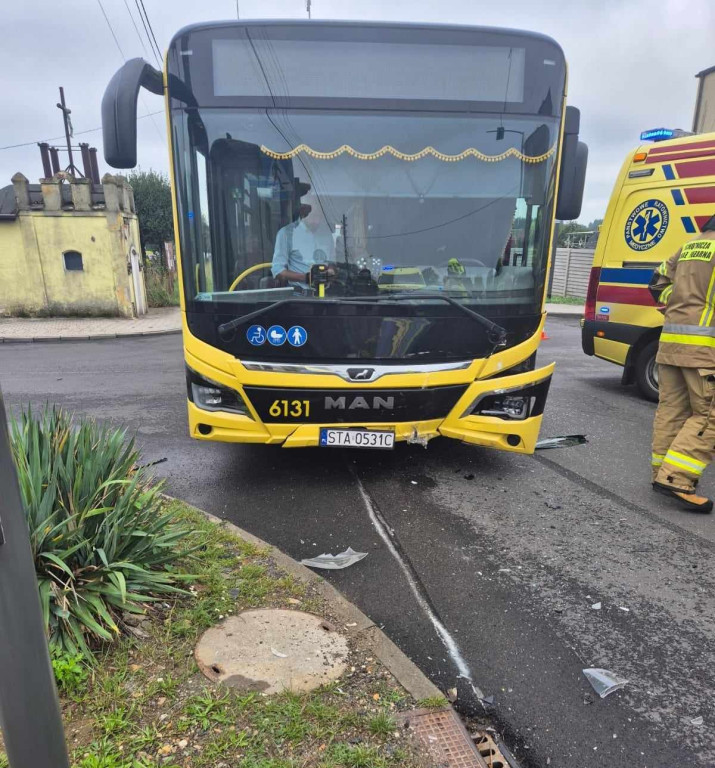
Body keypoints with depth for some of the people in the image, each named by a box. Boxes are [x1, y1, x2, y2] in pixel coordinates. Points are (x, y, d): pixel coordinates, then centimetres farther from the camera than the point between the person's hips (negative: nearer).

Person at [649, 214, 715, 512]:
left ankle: (663, 474, 16)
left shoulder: (690, 246, 19)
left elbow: (658, 281, 24)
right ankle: (676, 479, -11)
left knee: (671, 409, 11)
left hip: (670, 340, 8)